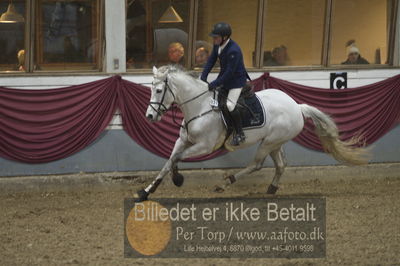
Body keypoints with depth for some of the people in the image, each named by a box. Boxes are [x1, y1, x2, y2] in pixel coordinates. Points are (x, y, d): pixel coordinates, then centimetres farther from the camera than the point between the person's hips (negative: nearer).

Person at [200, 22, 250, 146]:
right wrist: (203, 77, -9)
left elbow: (230, 72, -29)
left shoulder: (234, 51, -33)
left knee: (230, 105, -20)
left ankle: (239, 134, -6)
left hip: (237, 80, -9)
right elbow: (211, 60, 1)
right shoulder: (217, 45, -7)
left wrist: (215, 84, -26)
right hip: (224, 77, 9)